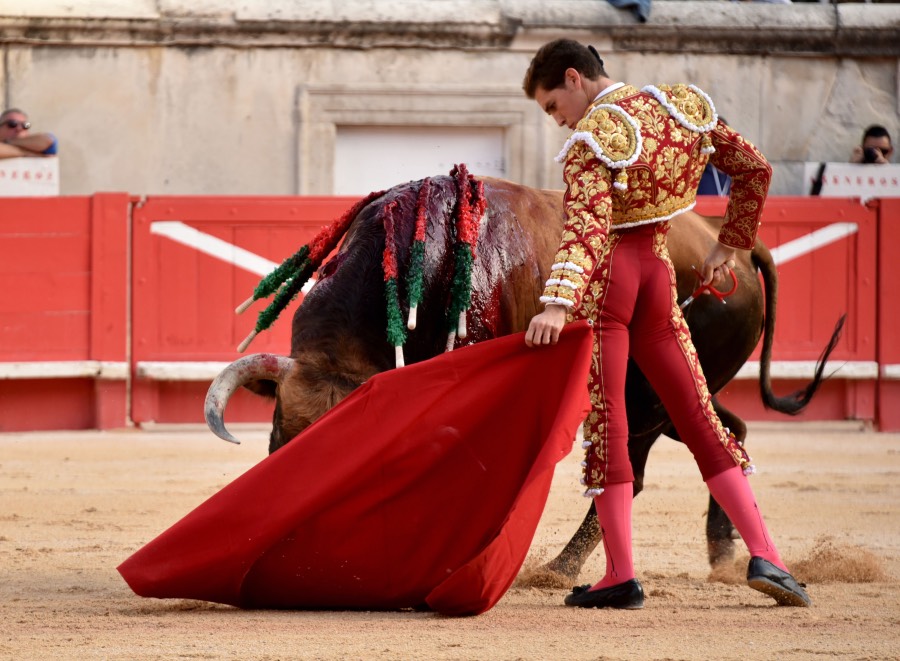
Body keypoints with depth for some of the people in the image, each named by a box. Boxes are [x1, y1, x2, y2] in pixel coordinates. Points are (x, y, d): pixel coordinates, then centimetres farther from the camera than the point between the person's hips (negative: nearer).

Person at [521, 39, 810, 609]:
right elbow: (755, 170, 12)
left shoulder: (592, 140, -14)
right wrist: (730, 245, 22)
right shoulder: (683, 106, 6)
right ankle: (765, 556, 0)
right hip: (658, 273, 6)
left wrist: (557, 303, -39)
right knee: (700, 418, 10)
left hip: (603, 278, -6)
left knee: (605, 425, -1)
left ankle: (621, 577, -1)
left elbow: (586, 228, -28)